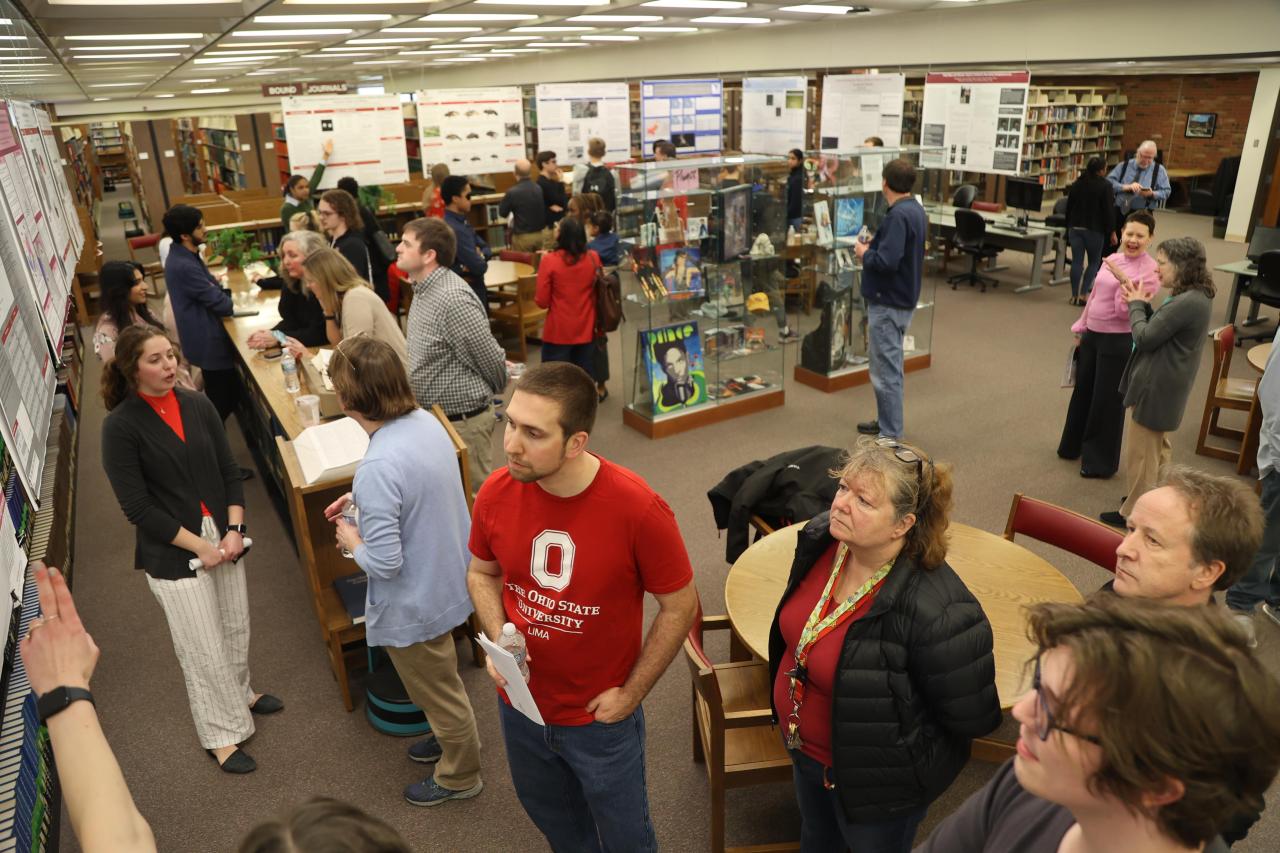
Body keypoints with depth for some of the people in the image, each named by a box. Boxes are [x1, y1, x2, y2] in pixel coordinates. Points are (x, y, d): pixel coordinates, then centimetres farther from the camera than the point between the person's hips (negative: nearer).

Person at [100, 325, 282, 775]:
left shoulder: (198, 405, 0)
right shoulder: (121, 426, -13)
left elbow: (229, 472, 4)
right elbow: (138, 507, -14)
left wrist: (235, 529, -8)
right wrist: (200, 546, -15)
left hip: (223, 537, 4)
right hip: (173, 553, -4)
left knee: (236, 628, 17)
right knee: (205, 649, 5)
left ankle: (240, 692, 45)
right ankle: (222, 736, 23)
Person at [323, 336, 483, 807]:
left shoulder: (378, 466, -35)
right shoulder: (425, 420, -9)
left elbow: (383, 561, -30)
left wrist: (351, 539, -11)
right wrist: (360, 497, 6)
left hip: (416, 601, -8)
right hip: (448, 576, 8)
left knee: (438, 691, 18)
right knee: (440, 682, 32)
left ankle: (459, 775, 42)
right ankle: (453, 735, 56)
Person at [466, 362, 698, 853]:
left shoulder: (639, 511, -29)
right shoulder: (496, 494, -17)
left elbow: (678, 608, -15)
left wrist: (631, 693, -12)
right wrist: (498, 639, -13)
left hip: (602, 717, -4)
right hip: (520, 706, 4)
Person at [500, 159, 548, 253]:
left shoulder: (512, 192, -17)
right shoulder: (539, 188, -1)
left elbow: (502, 213, -1)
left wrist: (504, 199, 15)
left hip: (523, 236, -5)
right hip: (541, 234, 5)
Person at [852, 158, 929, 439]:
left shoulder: (897, 215, -21)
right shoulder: (916, 210, 10)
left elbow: (887, 261, -28)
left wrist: (864, 253, -11)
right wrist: (874, 245, 5)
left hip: (888, 304, -10)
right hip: (902, 300, 10)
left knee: (886, 371, -3)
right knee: (890, 367, 20)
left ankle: (890, 436, 4)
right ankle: (887, 423, 32)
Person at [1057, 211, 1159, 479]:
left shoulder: (1149, 270, -14)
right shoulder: (1112, 259, 7)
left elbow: (1124, 311, -20)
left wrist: (1124, 281, -33)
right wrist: (1080, 328, 18)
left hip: (1119, 341, -7)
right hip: (1092, 334, 7)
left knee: (1107, 399, 3)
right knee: (1082, 390, 19)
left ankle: (1101, 461, 18)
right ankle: (1073, 445, 39)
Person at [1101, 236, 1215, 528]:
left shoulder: (1187, 303, -27)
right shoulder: (1196, 297, 5)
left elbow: (1144, 337, -22)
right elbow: (1158, 327, 8)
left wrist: (1136, 304, -7)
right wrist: (1141, 303, -4)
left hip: (1156, 388, -10)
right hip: (1162, 385, 10)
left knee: (1140, 454, 4)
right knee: (1156, 447, 24)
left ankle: (1133, 513, 17)